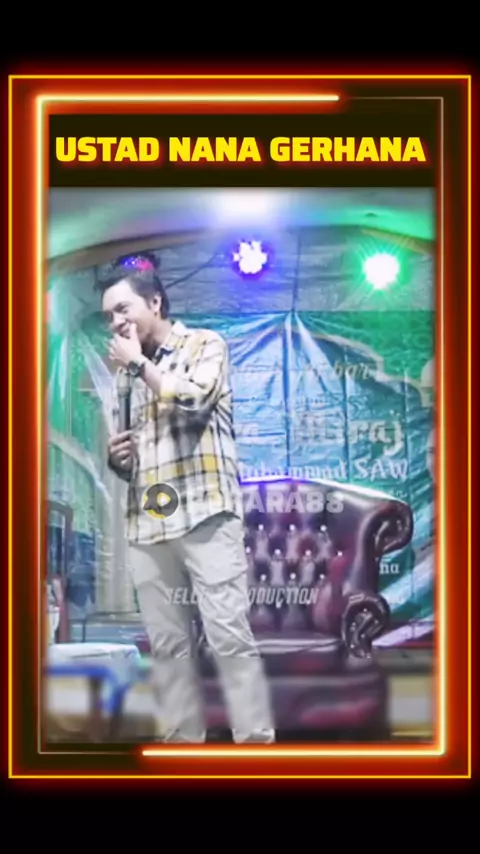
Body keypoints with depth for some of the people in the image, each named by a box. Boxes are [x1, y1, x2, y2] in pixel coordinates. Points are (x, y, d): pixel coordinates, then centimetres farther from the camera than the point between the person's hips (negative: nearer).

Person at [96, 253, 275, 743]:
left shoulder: (206, 345, 7)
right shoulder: (129, 371, 22)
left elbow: (191, 400, -14)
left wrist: (140, 363, -1)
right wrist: (118, 457, 4)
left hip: (204, 514, -5)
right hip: (146, 522, 6)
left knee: (229, 636, -9)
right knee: (167, 644, 3)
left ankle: (255, 741, -6)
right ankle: (182, 740, 8)